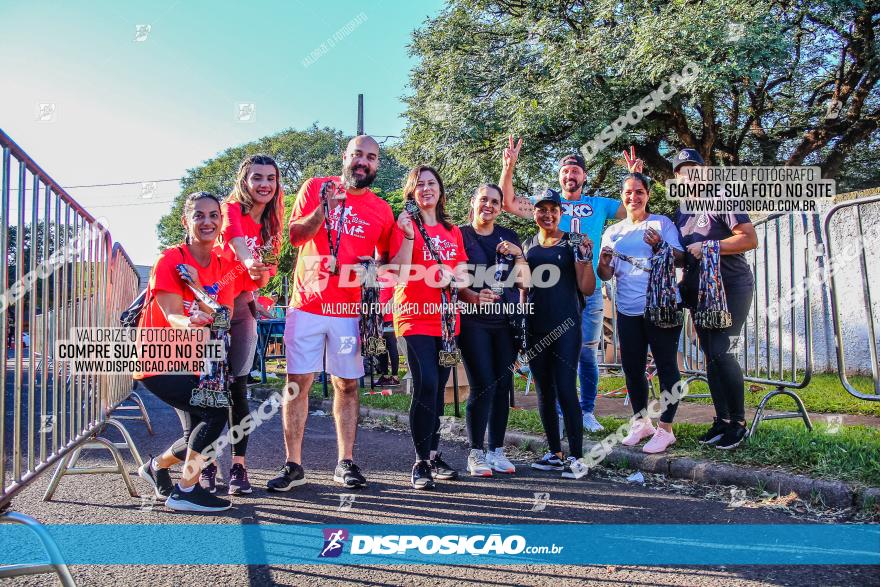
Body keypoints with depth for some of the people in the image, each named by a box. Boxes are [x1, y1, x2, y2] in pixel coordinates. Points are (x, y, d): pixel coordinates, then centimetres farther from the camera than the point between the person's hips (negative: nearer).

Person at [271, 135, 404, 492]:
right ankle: (293, 466, 9)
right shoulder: (315, 188, 5)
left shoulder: (382, 211, 7)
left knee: (347, 385, 5)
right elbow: (295, 235, -4)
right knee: (297, 382, 0)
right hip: (307, 304, -1)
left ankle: (346, 463, 15)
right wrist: (324, 209, -19)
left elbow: (385, 259, 17)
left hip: (350, 310, 1)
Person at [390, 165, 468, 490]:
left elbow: (462, 273, 18)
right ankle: (421, 463, -4)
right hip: (415, 317, -6)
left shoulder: (453, 231, 16)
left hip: (446, 318, 6)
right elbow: (400, 274, -13)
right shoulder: (405, 225, -2)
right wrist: (408, 236, -22)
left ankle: (434, 455, 20)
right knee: (425, 386, -14)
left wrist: (451, 276, -4)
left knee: (438, 388, 10)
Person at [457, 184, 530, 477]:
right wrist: (474, 297, -23)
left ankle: (496, 450, 16)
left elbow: (524, 281, 11)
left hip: (507, 320, 4)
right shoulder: (460, 235, 2)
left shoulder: (508, 237, 13)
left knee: (503, 385, 5)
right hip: (473, 321, -4)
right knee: (483, 385, -9)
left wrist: (518, 255, -6)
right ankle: (476, 453, 4)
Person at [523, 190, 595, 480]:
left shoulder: (572, 243, 0)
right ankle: (555, 453, 19)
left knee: (566, 390, -9)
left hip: (565, 326, -4)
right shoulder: (527, 246, 12)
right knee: (544, 392, 9)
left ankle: (576, 457, -2)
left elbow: (587, 289, -3)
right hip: (534, 329, 5)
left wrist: (586, 258, -15)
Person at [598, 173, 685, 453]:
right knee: (631, 368, 10)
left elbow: (680, 259, -4)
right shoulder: (612, 232, 15)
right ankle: (641, 422, 25)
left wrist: (659, 245, -22)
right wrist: (603, 264, -9)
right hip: (628, 311, 5)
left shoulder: (661, 223, 3)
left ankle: (665, 428, 5)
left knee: (666, 366, -2)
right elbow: (606, 275, 14)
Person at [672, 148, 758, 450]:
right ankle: (722, 420, 15)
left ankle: (738, 423, -2)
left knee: (721, 352, -14)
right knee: (710, 355, 7)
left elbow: (750, 239, -15)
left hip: (731, 287, -7)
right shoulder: (680, 212, 14)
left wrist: (708, 246, -20)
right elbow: (681, 255, 19)